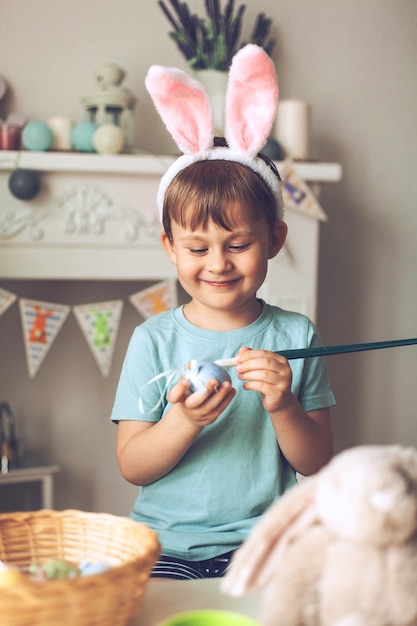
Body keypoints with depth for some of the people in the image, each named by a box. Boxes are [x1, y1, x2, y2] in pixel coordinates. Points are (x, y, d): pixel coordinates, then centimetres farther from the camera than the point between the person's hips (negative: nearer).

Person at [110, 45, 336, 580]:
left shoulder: (296, 337, 1)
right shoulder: (154, 340, 0)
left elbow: (316, 464, 2)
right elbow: (132, 468, -2)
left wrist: (284, 407, -17)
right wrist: (181, 422, -20)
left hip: (259, 539, 0)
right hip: (165, 541, 0)